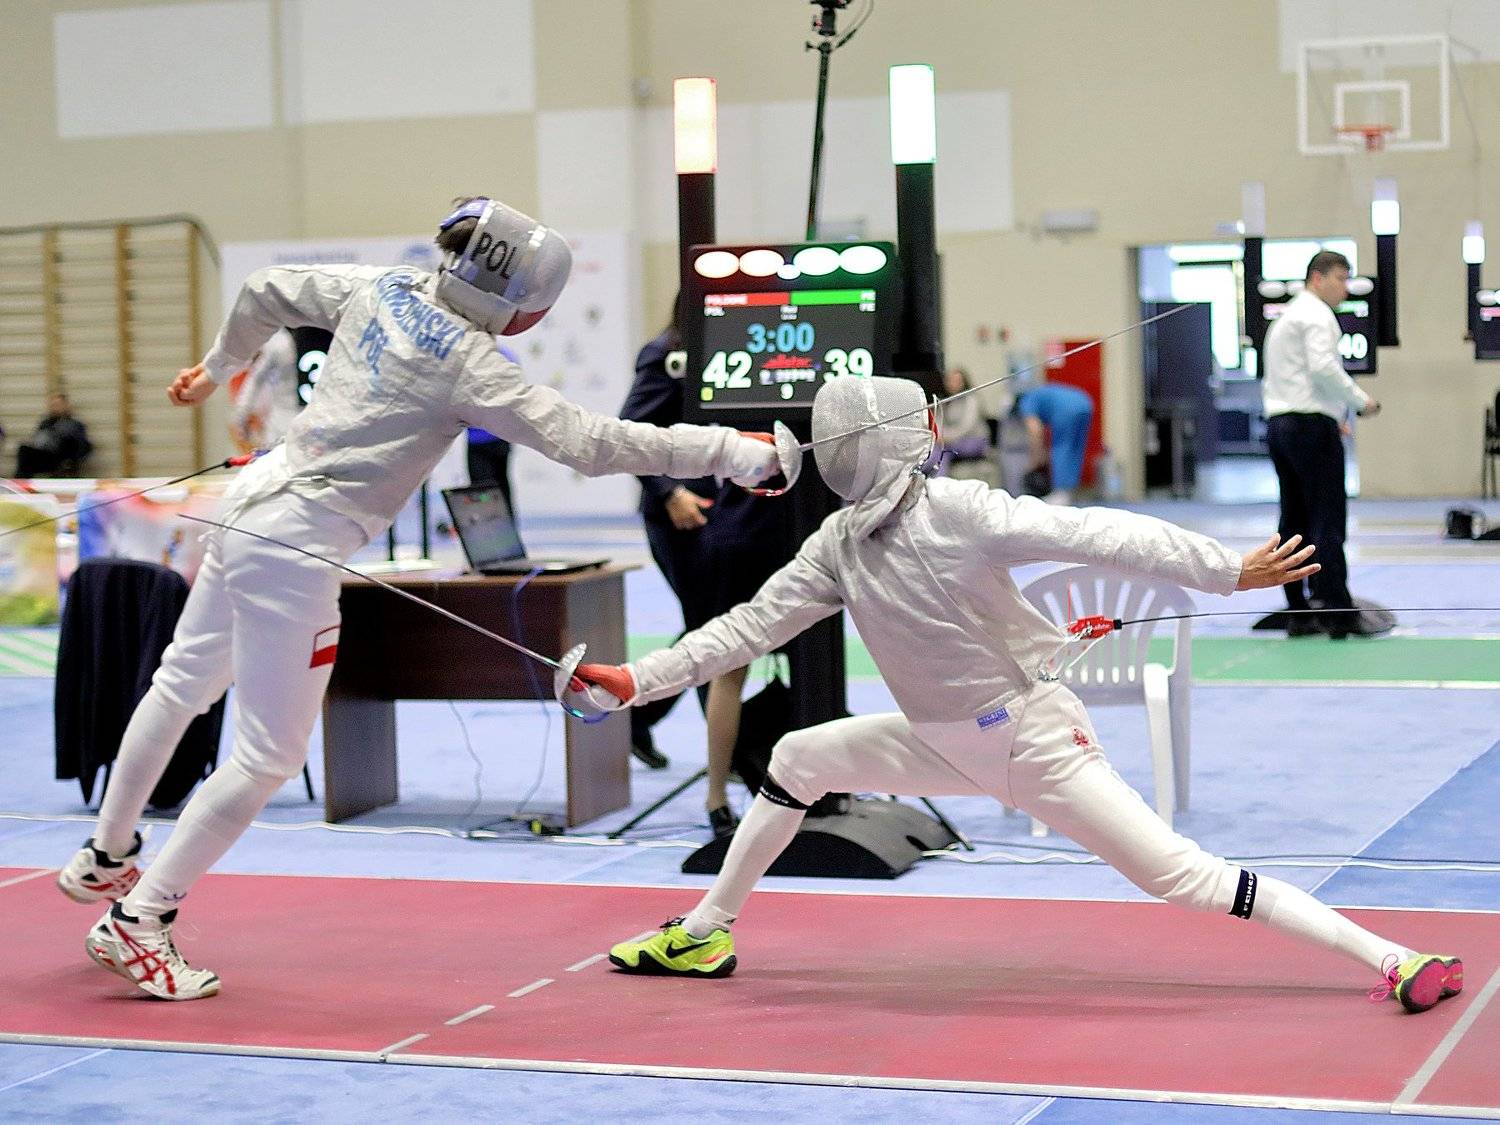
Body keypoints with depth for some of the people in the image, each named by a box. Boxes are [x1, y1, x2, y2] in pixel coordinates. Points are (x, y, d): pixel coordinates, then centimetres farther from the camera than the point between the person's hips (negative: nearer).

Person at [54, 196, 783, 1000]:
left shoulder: (380, 290, 0)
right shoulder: (467, 364, -20)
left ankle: (105, 858, 43)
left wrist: (219, 367, 32)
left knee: (185, 682, 27)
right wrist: (731, 453, -24)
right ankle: (135, 924, 8)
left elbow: (265, 292, 13)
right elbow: (589, 444, -25)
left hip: (253, 501, 9)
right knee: (270, 758, 3)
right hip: (295, 546, -9)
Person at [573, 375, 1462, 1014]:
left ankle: (1392, 959, -9)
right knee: (797, 760, 9)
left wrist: (1231, 571, -35)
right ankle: (705, 935, 23)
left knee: (1185, 879, -11)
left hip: (1037, 741, -6)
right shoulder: (839, 546, -5)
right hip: (952, 741, 6)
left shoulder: (958, 511, -23)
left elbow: (1099, 536, -29)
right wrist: (639, 680, -4)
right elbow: (753, 625, 1)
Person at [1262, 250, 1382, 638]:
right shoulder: (1316, 314, -6)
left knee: (1294, 520, 7)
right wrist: (1361, 401, -9)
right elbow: (1323, 367, -20)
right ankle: (1337, 610, -14)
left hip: (1278, 422, 9)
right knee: (1327, 519, -11)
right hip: (1311, 424, -9)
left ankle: (1299, 613, 7)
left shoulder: (1284, 317, 24)